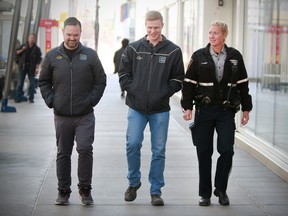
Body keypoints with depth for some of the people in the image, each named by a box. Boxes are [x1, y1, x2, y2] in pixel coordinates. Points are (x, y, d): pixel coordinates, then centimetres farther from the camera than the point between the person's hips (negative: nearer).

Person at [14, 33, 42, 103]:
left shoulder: (36, 49, 1)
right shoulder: (24, 46, 5)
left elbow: (38, 60, -3)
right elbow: (16, 52, 10)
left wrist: (37, 68, -12)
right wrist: (22, 50, -8)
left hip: (31, 68, -1)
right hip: (23, 67, 1)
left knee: (32, 83, 3)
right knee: (20, 83, 2)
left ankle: (31, 98, 10)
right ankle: (17, 97, 5)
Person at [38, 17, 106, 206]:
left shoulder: (90, 55, 1)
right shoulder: (52, 56, 4)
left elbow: (101, 81, 6)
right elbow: (43, 81, 12)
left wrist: (91, 100, -5)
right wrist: (51, 100, -1)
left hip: (85, 115, -2)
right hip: (61, 115, 2)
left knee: (85, 149, -13)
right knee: (63, 154, 9)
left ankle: (85, 189, 2)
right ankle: (63, 191, 19)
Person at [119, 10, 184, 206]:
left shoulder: (173, 51, 2)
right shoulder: (134, 48, 4)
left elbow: (178, 79, 6)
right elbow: (124, 74, 9)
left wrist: (164, 92, -8)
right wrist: (133, 90, -6)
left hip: (160, 109, 0)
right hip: (137, 108, 0)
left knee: (159, 151, 3)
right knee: (133, 144, -9)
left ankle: (156, 191, 13)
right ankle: (134, 182, 15)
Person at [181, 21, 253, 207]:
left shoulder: (235, 57, 4)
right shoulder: (199, 56, 2)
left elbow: (243, 84, 10)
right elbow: (189, 83, 3)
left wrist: (246, 109, 9)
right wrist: (187, 107, -3)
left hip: (226, 111, 0)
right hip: (204, 111, 0)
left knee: (227, 150, -7)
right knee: (204, 153, 3)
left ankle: (221, 189, 12)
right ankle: (205, 194, 13)